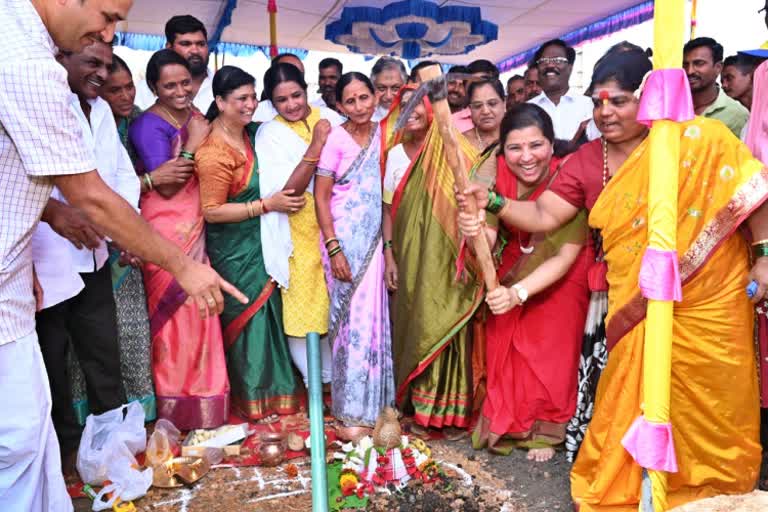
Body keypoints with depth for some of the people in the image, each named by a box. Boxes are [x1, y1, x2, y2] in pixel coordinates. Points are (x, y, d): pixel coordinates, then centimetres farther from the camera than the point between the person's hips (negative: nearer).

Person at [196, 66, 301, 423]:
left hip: (260, 241, 8)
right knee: (247, 318, 4)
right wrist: (267, 205, -22)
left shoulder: (250, 132, 3)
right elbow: (212, 211, -21)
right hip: (234, 249, -8)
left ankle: (270, 388, 35)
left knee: (267, 313, 16)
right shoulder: (214, 153, -21)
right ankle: (252, 400, 22)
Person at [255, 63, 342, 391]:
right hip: (300, 232, -2)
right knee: (304, 307, 3)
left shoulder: (328, 117, 4)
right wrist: (316, 146, -21)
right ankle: (321, 379, 23)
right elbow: (286, 192, -16)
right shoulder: (270, 134, -4)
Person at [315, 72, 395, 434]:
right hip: (344, 238, -5)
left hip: (376, 237, 5)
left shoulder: (383, 135, 7)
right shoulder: (335, 139, -7)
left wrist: (389, 243, 6)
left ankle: (374, 401, 25)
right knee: (352, 317, -1)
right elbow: (321, 197, -8)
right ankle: (350, 410, 13)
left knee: (375, 315, 8)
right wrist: (334, 249, -15)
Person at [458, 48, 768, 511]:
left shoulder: (698, 138, -9)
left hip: (708, 304, -2)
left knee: (709, 406, 13)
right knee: (635, 406, 12)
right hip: (636, 309, 3)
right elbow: (543, 216, -1)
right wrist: (492, 202, -14)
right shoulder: (587, 161, 3)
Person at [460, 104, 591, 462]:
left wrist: (519, 293, -41)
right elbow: (488, 237, -23)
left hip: (561, 273, -3)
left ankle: (544, 428, 26)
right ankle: (506, 422, 28)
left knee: (551, 347, 3)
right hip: (516, 264, 3)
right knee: (504, 343, 5)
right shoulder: (496, 171, -21)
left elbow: (566, 255, -29)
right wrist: (476, 231, -47)